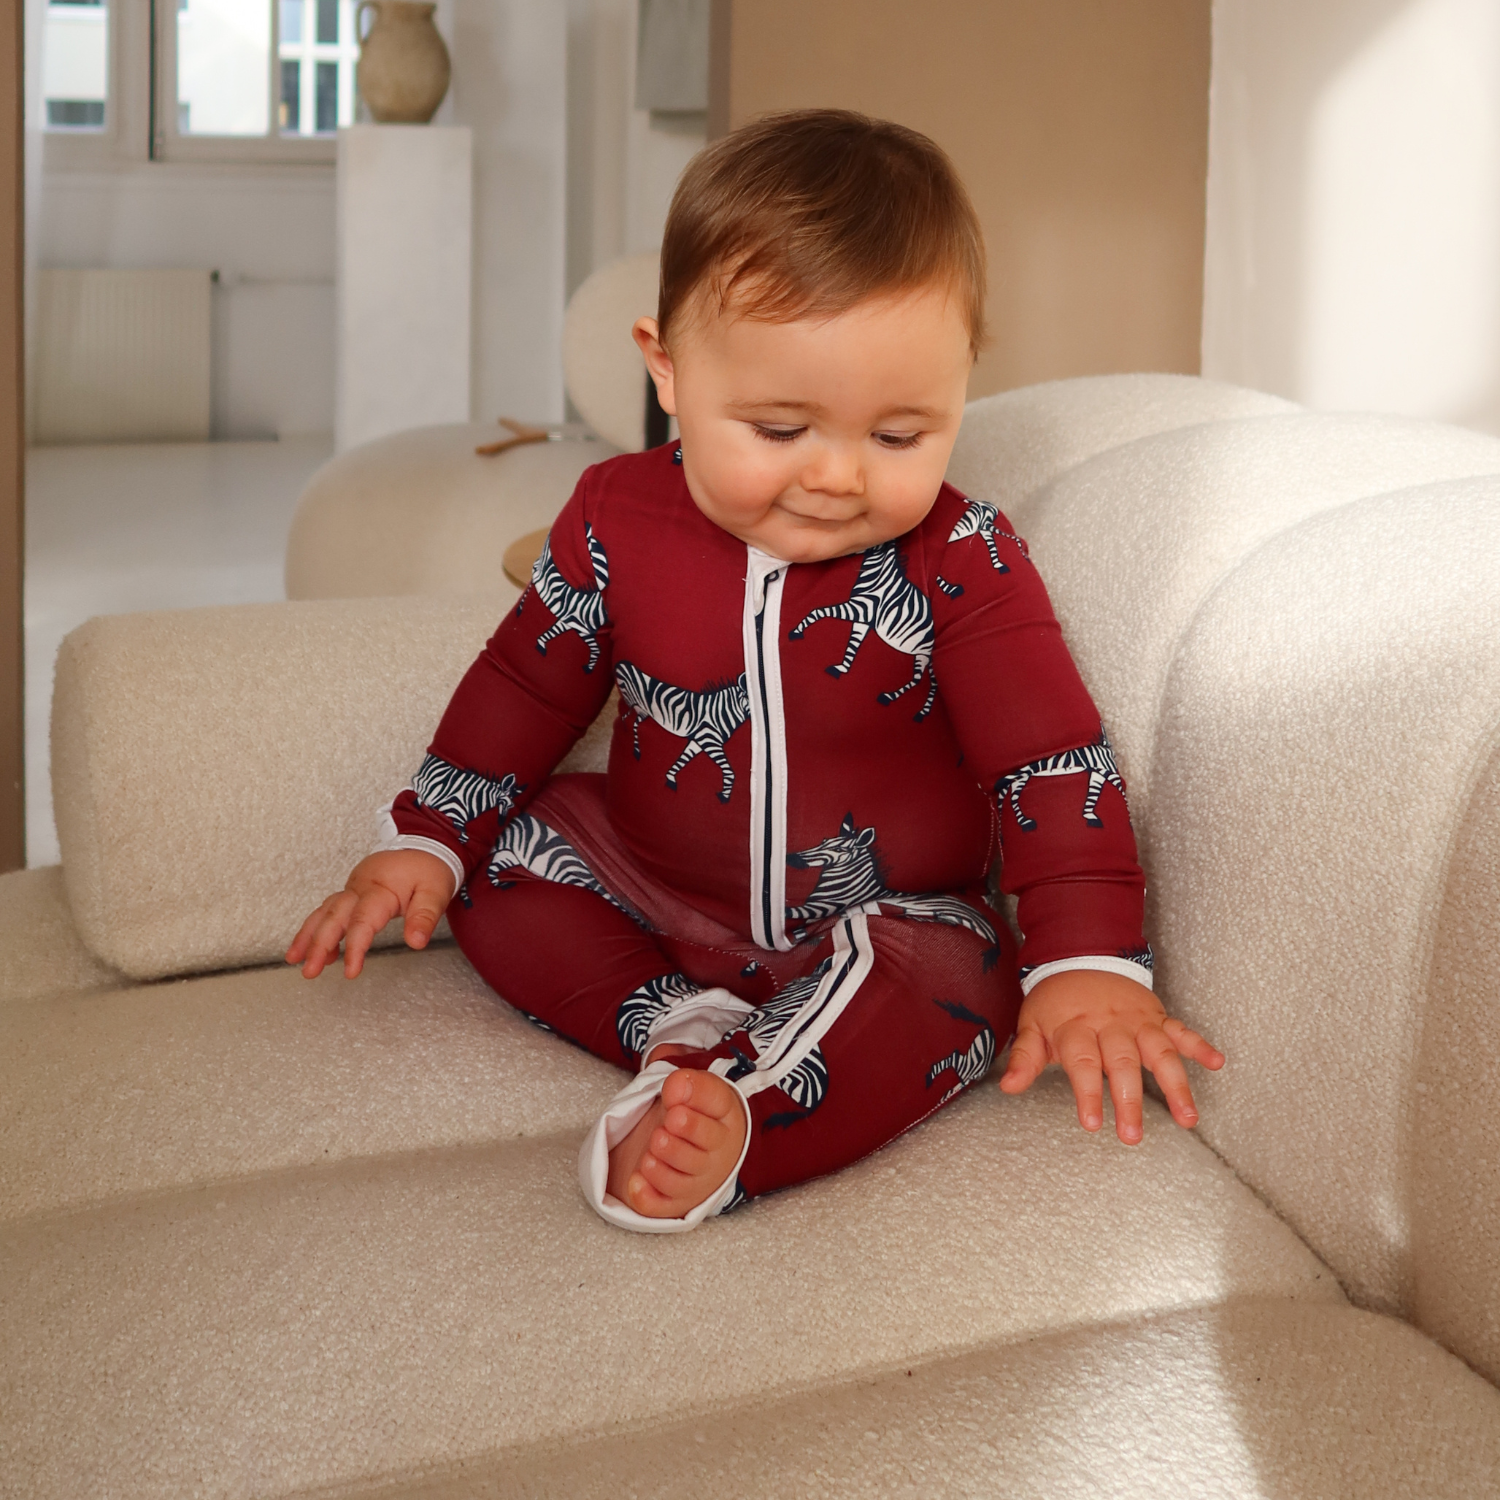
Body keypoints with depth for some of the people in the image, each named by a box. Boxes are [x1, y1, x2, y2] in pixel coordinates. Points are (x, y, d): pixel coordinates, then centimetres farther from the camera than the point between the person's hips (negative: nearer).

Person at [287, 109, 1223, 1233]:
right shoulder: (619, 521, -10)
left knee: (946, 991, -33)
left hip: (880, 920, -4)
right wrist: (425, 841, 1)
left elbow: (1051, 761, -17)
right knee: (501, 852, -10)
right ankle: (677, 1029, -25)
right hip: (647, 887, 4)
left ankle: (730, 1122, -52)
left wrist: (1088, 967, -25)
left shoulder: (960, 563, -18)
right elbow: (527, 686, 5)